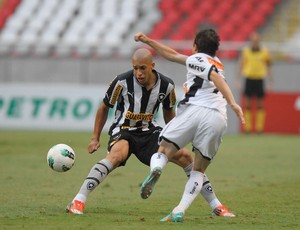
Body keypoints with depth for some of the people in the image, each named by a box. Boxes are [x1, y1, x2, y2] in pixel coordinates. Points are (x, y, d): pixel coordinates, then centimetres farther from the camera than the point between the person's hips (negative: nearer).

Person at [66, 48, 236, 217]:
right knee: (117, 155, -37)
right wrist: (95, 138, 0)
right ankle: (78, 201, -38)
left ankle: (216, 205, 5)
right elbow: (104, 108, 0)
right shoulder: (122, 82, -16)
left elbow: (169, 112, 13)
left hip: (149, 131, 4)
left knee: (185, 156, -9)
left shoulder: (166, 85, -7)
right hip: (123, 129, -4)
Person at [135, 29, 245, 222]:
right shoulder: (216, 63, 34)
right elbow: (173, 55, 41)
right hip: (218, 118, 5)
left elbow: (216, 78, -8)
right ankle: (180, 211, -7)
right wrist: (148, 41, 44)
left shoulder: (197, 59, 13)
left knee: (163, 152, 7)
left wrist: (233, 103, -21)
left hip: (194, 110, -5)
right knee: (199, 170, 13)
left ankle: (155, 170, -29)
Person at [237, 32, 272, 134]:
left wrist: (270, 81, 7)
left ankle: (259, 127, 3)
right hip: (249, 78, 0)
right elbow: (241, 66, 8)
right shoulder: (245, 51, 4)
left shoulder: (264, 52, 5)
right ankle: (247, 127, 2)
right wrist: (238, 80, 3)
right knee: (248, 105, -1)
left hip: (259, 79, 0)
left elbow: (268, 67, 10)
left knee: (260, 105, 0)